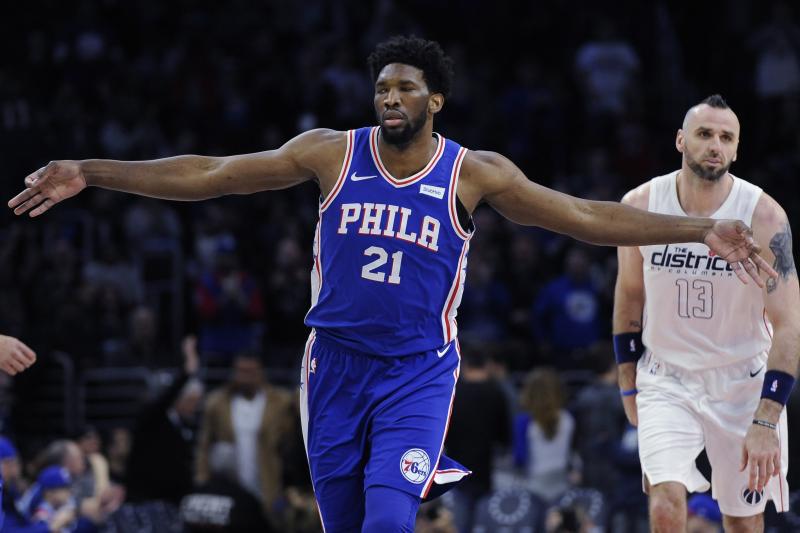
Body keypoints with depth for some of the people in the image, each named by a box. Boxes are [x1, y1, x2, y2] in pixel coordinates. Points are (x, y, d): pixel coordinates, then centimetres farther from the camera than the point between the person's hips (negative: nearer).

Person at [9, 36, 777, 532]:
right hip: (337, 365, 2)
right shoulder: (332, 153, -3)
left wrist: (699, 230, -11)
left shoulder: (474, 173, -5)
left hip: (419, 372, -2)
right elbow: (208, 175, -3)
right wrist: (91, 172, -7)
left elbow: (587, 217, -4)